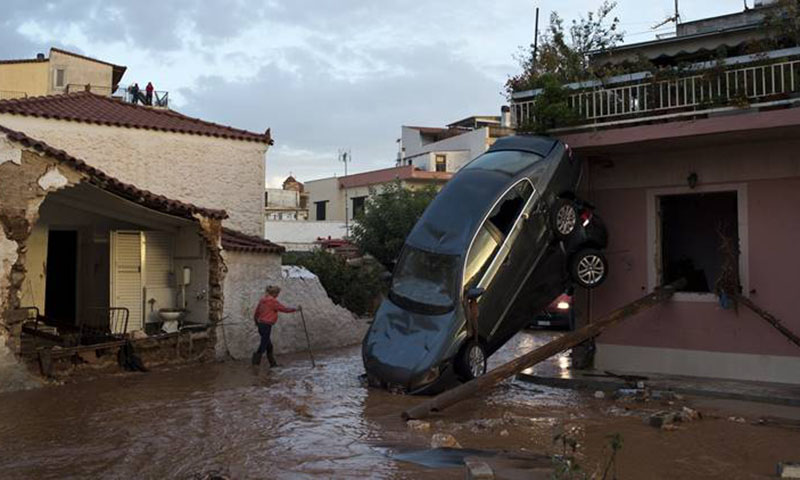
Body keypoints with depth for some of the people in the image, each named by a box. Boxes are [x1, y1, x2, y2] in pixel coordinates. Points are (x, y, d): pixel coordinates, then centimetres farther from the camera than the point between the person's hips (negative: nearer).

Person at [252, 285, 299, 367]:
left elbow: (256, 312, 18)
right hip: (266, 325, -9)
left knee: (269, 345, 15)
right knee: (264, 345, -6)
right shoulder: (273, 301, -12)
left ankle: (272, 363, 21)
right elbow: (284, 309, -9)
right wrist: (296, 309, 3)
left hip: (260, 324, 9)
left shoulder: (262, 300, 11)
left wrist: (257, 322, 33)